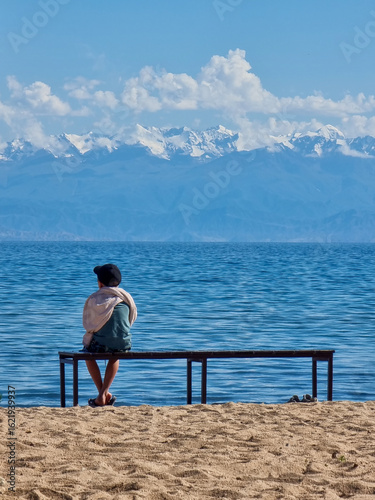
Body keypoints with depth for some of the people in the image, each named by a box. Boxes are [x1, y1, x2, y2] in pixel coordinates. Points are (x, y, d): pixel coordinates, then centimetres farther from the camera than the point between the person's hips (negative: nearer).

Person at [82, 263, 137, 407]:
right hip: (125, 344, 3)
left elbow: (87, 324, 4)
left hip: (102, 344, -3)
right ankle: (103, 393, 25)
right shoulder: (126, 298, 6)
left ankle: (103, 394, 23)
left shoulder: (94, 299, -3)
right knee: (115, 356, 39)